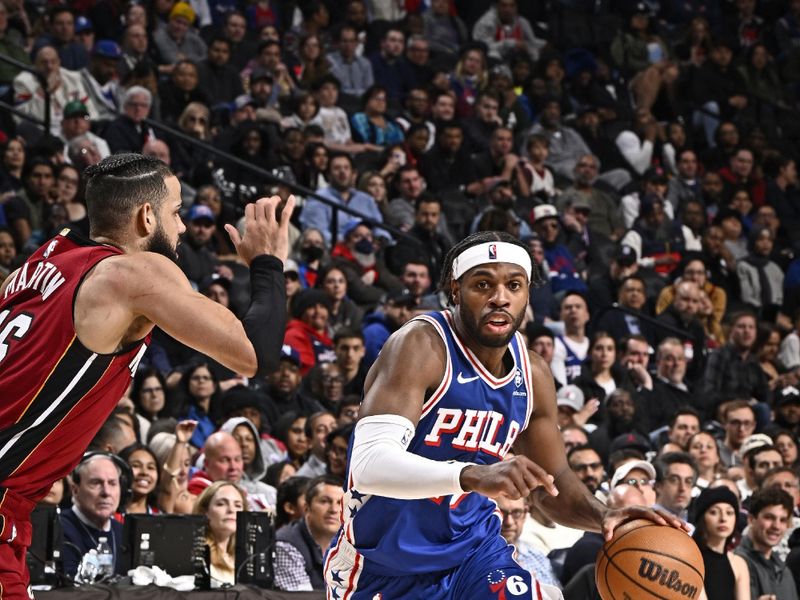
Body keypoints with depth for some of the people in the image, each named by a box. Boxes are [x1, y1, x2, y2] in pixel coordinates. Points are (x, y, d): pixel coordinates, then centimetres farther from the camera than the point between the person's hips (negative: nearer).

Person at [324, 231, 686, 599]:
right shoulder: (421, 347, -21)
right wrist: (475, 476, -50)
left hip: (474, 551, 5)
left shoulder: (533, 375, 0)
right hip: (384, 565, -5)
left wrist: (603, 516, -11)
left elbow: (553, 482, 13)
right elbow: (368, 462, -35)